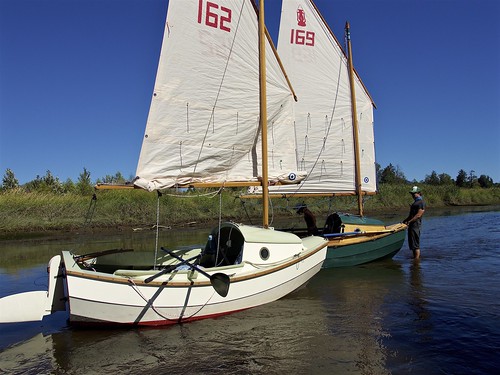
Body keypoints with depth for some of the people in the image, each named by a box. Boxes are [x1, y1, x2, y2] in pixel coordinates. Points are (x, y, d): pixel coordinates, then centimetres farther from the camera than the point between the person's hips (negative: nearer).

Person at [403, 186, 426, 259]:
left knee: (415, 245, -7)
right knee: (412, 244, 14)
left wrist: (409, 221, -21)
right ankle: (415, 257, 22)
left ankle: (416, 259, -3)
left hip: (415, 225, -10)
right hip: (412, 225, 10)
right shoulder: (415, 202, 21)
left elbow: (418, 215, -19)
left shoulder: (421, 202, -9)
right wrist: (405, 221, 17)